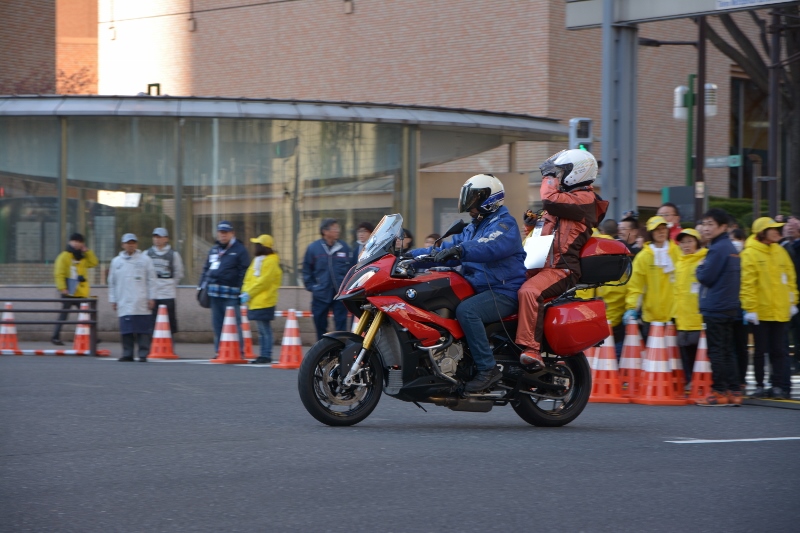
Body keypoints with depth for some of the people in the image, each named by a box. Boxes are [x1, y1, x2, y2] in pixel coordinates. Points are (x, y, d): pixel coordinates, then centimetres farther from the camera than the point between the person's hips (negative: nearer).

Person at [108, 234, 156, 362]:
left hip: (141, 303, -2)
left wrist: (151, 298, -1)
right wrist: (113, 300, 11)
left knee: (143, 330, -4)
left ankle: (143, 354, 0)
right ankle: (127, 354, 7)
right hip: (124, 303, 2)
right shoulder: (116, 261, 12)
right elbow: (112, 283, 16)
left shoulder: (144, 260, 5)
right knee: (126, 330, 0)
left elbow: (151, 280, 5)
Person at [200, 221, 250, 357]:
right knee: (217, 324, 7)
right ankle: (219, 351, 12)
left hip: (231, 295, -7)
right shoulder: (214, 250, 20)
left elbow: (244, 274, -7)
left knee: (233, 324, -8)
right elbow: (206, 269, 26)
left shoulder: (239, 250, -1)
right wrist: (201, 286, 16)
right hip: (214, 294, 7)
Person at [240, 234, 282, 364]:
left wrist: (249, 294, -15)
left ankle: (266, 356, -5)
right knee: (261, 330, 12)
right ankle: (262, 355, 16)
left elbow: (264, 281, -17)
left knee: (265, 329, -7)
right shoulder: (257, 260, 17)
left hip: (264, 301, -9)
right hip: (255, 301, 9)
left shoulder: (271, 261, -12)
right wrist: (245, 292, 4)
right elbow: (249, 278, 18)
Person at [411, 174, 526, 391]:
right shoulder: (472, 228, 23)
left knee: (465, 310, -34)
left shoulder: (504, 224, -8)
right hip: (478, 289, 10)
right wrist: (412, 255, 9)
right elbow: (447, 249, 21)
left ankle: (487, 369, -32)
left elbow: (491, 247, -29)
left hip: (503, 293, -10)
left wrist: (460, 250, -45)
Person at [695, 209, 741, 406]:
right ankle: (734, 391, 10)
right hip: (730, 307, 9)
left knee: (716, 351, -5)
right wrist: (704, 270, 15)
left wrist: (699, 268, 2)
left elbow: (706, 277, -16)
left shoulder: (717, 249, -15)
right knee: (727, 351, 11)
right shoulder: (731, 248, 14)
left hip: (715, 308, -9)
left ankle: (719, 392, -4)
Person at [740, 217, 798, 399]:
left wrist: (792, 302, 10)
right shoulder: (750, 254, -7)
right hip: (760, 312, -4)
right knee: (760, 350, 4)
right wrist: (750, 308, -14)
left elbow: (790, 278, 15)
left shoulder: (780, 252, 10)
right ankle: (759, 386, 12)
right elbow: (747, 283, -11)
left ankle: (779, 386, 7)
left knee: (778, 350, 4)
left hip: (780, 311, 4)